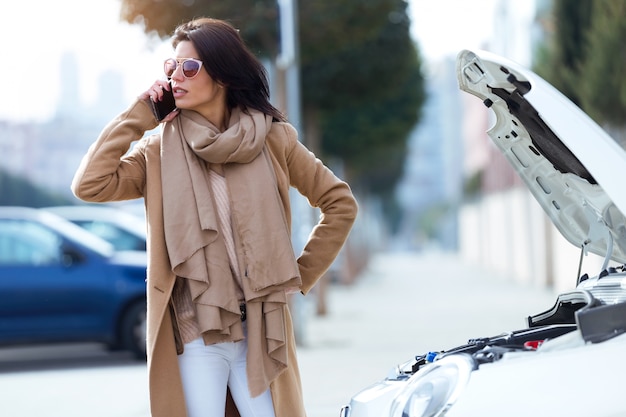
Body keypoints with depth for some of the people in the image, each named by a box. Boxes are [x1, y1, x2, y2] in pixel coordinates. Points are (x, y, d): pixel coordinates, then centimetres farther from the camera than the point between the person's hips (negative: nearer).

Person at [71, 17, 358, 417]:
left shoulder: (272, 140, 3)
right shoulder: (159, 148, 4)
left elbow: (340, 203, 10)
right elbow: (90, 185, -11)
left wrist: (300, 275, 6)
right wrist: (139, 115, -6)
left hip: (260, 332, 0)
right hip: (194, 336, 0)